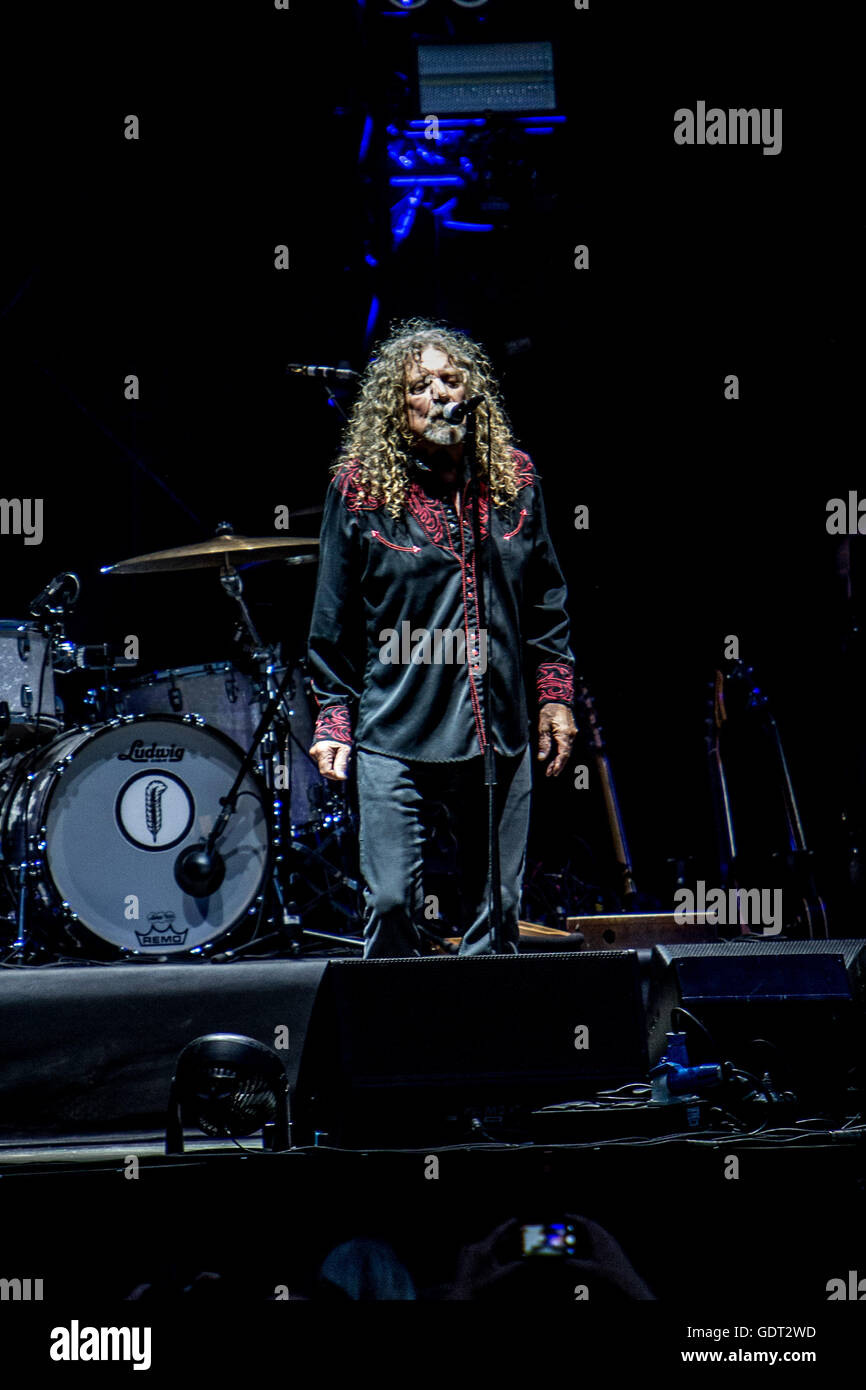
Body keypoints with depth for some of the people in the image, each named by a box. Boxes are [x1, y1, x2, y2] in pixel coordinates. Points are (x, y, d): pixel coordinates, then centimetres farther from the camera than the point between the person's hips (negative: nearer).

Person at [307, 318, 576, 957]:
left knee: (498, 911, 5)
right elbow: (335, 619, 2)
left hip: (499, 733, 3)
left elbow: (546, 598, 15)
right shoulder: (361, 486, -2)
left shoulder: (514, 478, 7)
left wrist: (555, 694, 10)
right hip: (396, 733, -3)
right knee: (393, 904, -7)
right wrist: (334, 720, -1)